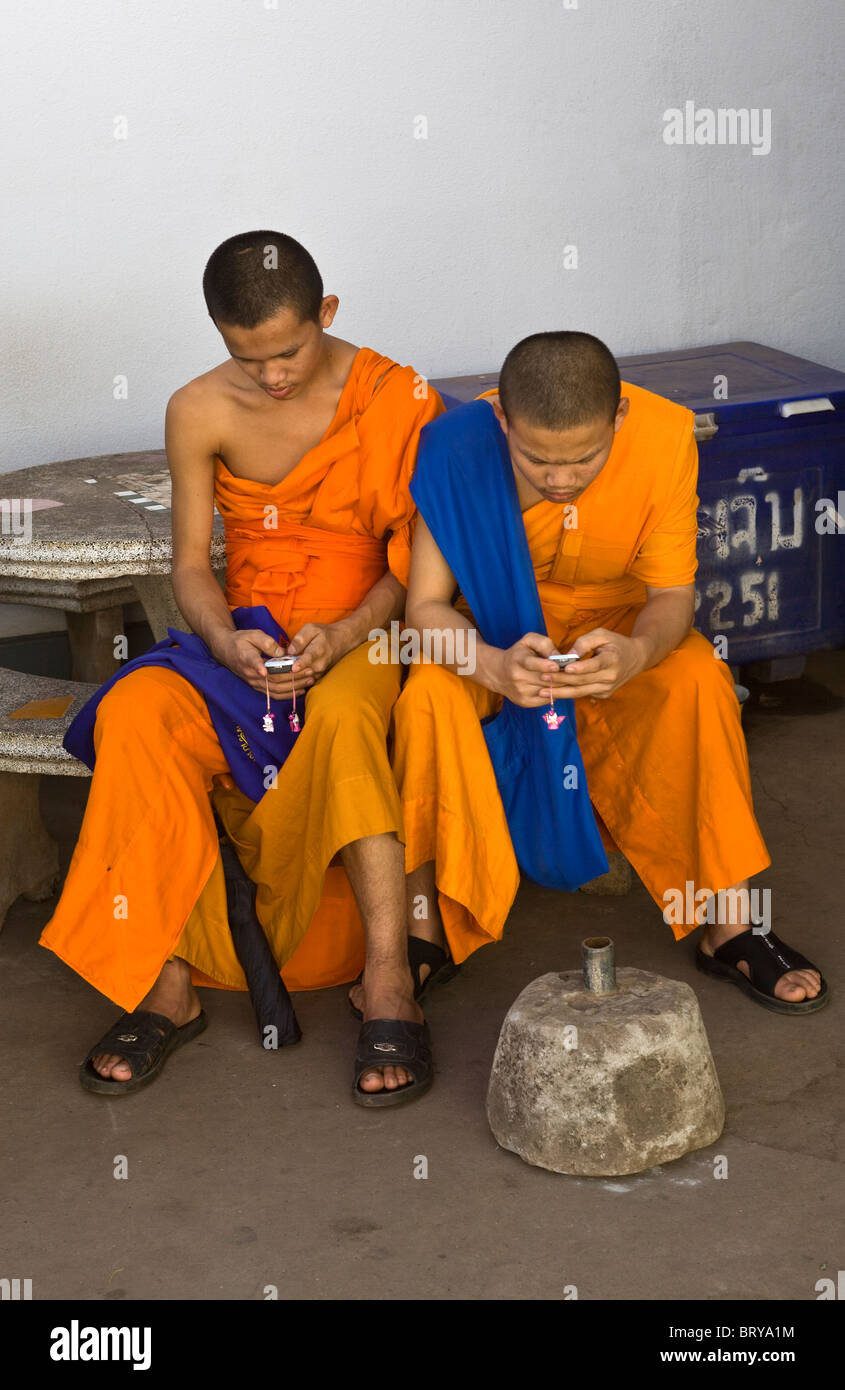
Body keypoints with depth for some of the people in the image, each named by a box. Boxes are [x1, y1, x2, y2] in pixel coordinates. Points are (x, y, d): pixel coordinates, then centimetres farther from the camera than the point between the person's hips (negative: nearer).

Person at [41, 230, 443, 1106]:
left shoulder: (400, 401, -6)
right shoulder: (200, 414, -1)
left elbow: (415, 559, -2)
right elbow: (191, 564, 2)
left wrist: (346, 633, -20)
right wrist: (227, 643, -19)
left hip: (361, 637, -2)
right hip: (243, 639, 2)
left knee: (341, 716, -40)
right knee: (134, 712, -31)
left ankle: (387, 981, -39)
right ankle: (168, 983, -26)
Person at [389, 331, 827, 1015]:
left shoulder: (665, 434, -24)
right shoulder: (460, 447, -27)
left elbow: (674, 594, -19)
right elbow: (426, 605, -24)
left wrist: (636, 653, -44)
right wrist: (494, 666, -47)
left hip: (615, 623, 1)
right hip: (492, 635, -1)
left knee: (700, 677, -28)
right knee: (428, 695, -31)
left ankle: (730, 926, -18)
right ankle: (420, 932, -16)